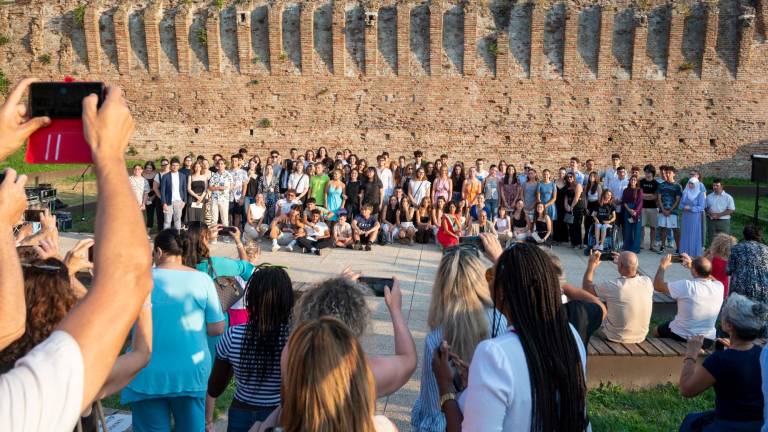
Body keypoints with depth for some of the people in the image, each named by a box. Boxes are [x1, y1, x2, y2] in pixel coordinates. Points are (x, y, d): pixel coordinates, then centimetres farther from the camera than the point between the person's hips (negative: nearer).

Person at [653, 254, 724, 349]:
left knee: (656, 331, 27)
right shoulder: (719, 287, -13)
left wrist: (663, 266, 0)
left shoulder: (686, 286, -26)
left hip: (681, 337, -4)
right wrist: (693, 265, 15)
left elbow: (657, 286, -13)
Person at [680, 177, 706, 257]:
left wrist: (690, 208, -18)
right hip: (686, 217, 5)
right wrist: (684, 207, -11)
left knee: (694, 234, -2)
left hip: (695, 217, -5)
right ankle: (685, 252, 13)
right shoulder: (685, 193, 9)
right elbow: (681, 204, 10)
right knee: (685, 234, 6)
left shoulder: (700, 194, -5)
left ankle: (695, 252, 4)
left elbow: (701, 207, -10)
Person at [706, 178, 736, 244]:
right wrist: (710, 213, -9)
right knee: (711, 240, 6)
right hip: (711, 221, 3)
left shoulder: (728, 197, 0)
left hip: (723, 221, -3)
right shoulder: (709, 196, 10)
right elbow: (705, 207, 12)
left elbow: (731, 210, -5)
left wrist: (719, 215, -14)